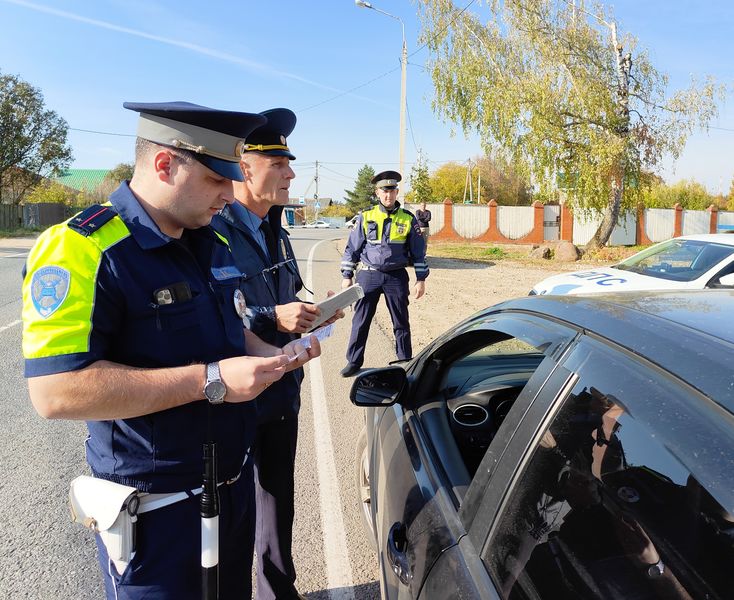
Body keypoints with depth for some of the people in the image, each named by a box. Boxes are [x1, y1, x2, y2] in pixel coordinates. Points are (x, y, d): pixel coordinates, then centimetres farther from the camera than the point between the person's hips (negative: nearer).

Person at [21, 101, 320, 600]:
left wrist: (272, 355, -4)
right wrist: (210, 380, -29)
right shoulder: (82, 250, -21)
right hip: (158, 508, -7)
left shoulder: (214, 242, 5)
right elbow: (55, 392, -28)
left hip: (237, 481, 7)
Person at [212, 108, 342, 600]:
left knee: (279, 501, 22)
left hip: (283, 393, 8)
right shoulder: (214, 231, -19)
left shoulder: (276, 232, 10)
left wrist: (309, 313, 1)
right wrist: (272, 317, -27)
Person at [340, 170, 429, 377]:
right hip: (368, 276, 0)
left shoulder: (408, 219, 2)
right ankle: (354, 362, 17)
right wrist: (347, 276, 2)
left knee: (401, 322, 8)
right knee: (360, 321, 4)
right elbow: (352, 248, 5)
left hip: (396, 277, 0)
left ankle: (405, 362, 21)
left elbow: (419, 251, 5)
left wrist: (421, 279, 1)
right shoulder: (365, 217, 2)